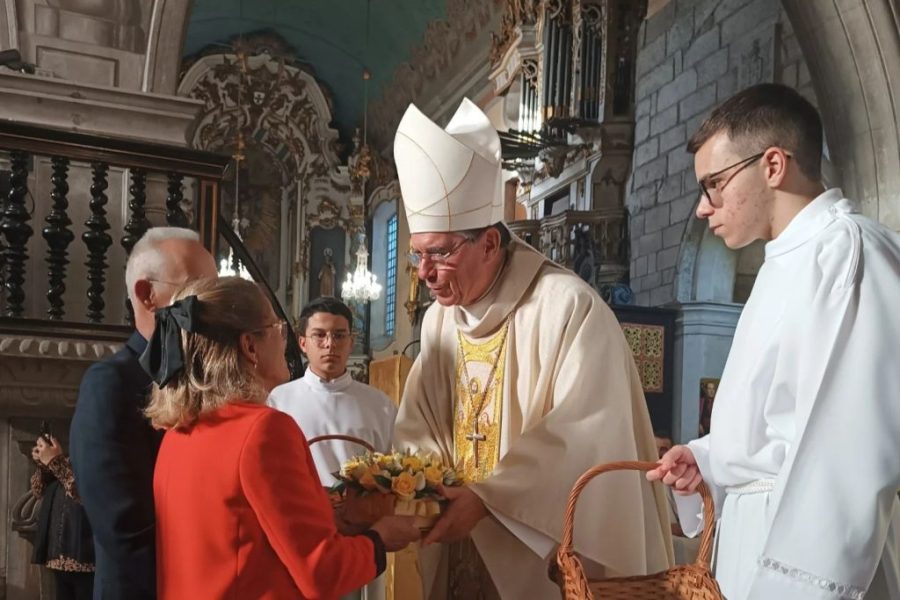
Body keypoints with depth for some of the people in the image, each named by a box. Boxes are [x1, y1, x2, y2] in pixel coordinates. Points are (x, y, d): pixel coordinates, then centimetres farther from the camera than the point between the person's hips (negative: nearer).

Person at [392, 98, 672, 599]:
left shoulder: (571, 308, -17)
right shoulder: (440, 318, 5)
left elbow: (582, 436, -22)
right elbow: (418, 427, 7)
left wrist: (487, 497, -27)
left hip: (549, 556, -6)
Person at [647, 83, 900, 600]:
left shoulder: (844, 250, -17)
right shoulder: (795, 259, 15)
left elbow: (849, 456, -25)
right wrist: (709, 457, 8)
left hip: (805, 557, -9)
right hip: (770, 528, 9)